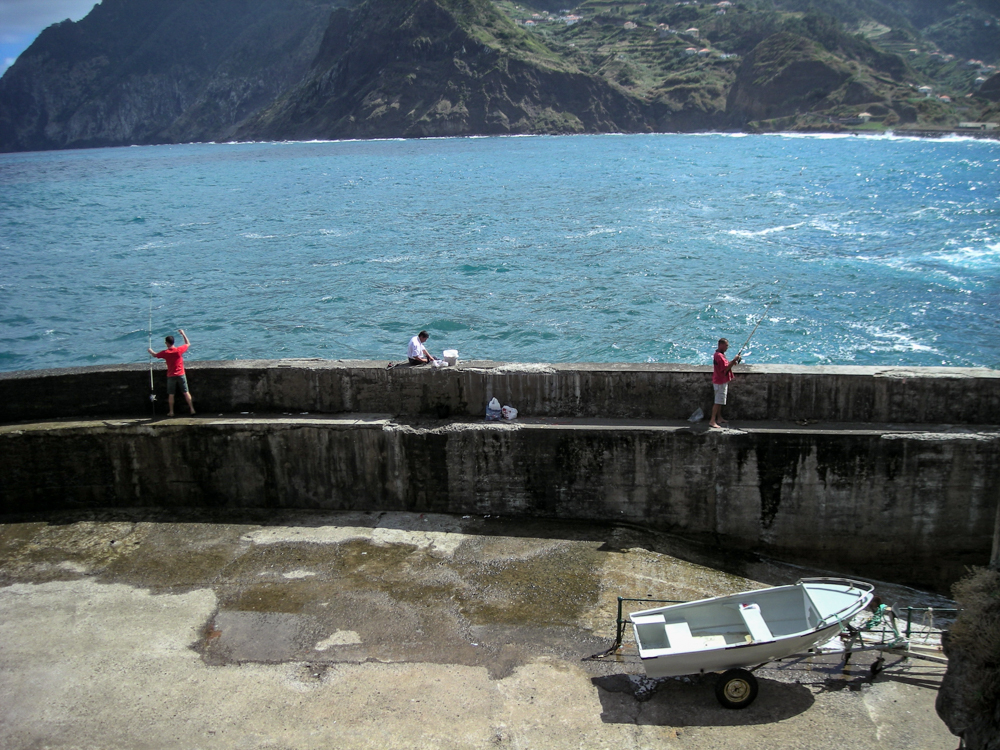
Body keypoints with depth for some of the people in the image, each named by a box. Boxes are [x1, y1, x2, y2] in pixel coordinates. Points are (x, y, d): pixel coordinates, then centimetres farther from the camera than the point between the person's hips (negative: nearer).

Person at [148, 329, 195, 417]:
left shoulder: (165, 353, -9)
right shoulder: (179, 350, -10)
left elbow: (155, 355, 12)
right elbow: (188, 344, 8)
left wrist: (150, 351, 34)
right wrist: (183, 334, 15)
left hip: (171, 376, 0)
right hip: (181, 375, 0)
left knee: (171, 394, 9)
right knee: (186, 392, 5)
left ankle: (171, 412, 13)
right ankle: (192, 409, 5)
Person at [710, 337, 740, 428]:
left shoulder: (720, 354, 12)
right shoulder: (719, 356, -21)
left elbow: (726, 365, 21)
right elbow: (726, 368, -25)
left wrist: (732, 362, 5)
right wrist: (734, 361, -21)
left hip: (722, 381, 11)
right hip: (720, 382, -11)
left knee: (720, 401, 17)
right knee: (718, 402, -9)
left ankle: (719, 418, 25)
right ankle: (712, 421, -9)